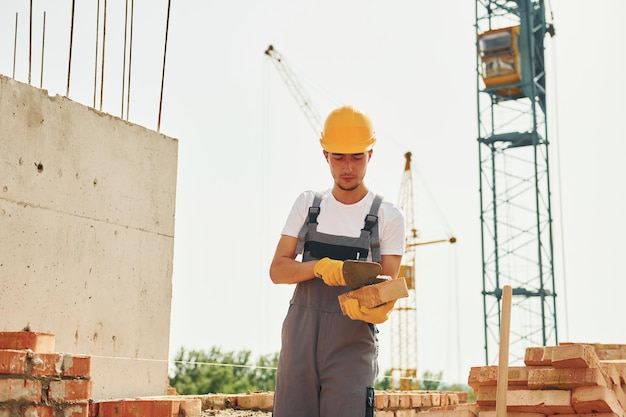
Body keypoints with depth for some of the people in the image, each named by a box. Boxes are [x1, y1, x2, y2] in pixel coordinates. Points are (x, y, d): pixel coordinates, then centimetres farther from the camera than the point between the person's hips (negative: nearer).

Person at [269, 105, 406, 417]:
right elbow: (277, 270, 5)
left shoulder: (388, 217, 3)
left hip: (352, 342, -2)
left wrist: (377, 309, -24)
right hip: (300, 334, 3)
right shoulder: (307, 204, 11)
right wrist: (319, 266, -15)